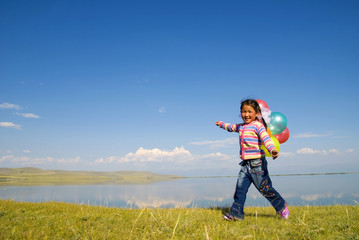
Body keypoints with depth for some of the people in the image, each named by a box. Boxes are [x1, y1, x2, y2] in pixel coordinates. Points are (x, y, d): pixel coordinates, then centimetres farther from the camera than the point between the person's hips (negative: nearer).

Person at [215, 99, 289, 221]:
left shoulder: (257, 125, -9)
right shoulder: (241, 127, 15)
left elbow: (265, 138, -25)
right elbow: (231, 127, 37)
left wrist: (272, 149, -43)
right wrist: (222, 124, 53)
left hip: (257, 164, -7)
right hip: (245, 165, 7)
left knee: (265, 189, 2)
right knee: (240, 189, 3)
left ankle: (282, 207, 23)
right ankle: (236, 213, 10)